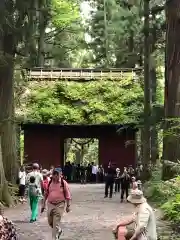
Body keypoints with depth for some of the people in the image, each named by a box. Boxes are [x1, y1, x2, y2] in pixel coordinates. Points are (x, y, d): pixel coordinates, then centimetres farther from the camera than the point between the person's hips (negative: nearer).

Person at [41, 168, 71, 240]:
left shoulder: (64, 183, -6)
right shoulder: (50, 183, 6)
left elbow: (67, 196, -3)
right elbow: (46, 194, 13)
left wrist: (68, 205, -5)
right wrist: (43, 204, 12)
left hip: (59, 205, -5)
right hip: (50, 204, 5)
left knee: (56, 223, -6)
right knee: (50, 222, 14)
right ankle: (59, 230, 41)